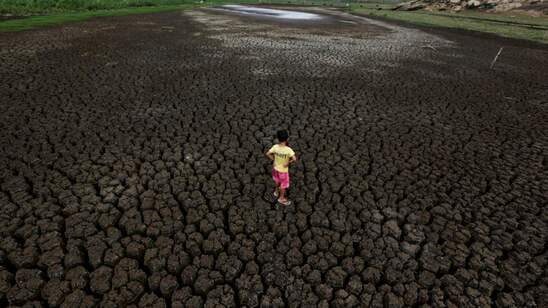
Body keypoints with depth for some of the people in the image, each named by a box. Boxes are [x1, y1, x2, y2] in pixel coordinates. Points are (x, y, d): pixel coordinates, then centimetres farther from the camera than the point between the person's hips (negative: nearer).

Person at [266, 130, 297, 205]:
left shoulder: (275, 147, -18)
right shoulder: (288, 149, -31)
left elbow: (267, 154, -13)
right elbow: (294, 159, -38)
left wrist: (273, 159, -1)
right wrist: (288, 163, -21)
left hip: (275, 168, 5)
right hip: (283, 170, -5)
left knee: (277, 180, 32)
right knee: (283, 184, 19)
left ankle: (276, 191, 57)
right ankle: (281, 198, 38)